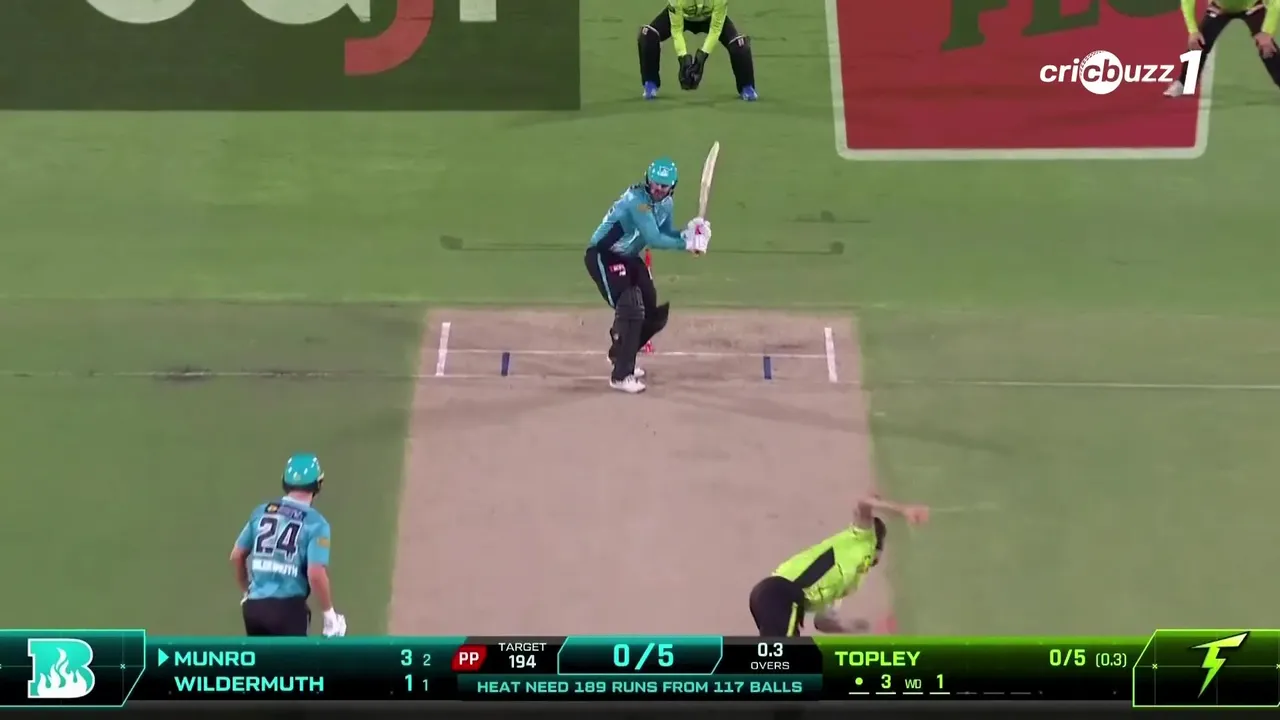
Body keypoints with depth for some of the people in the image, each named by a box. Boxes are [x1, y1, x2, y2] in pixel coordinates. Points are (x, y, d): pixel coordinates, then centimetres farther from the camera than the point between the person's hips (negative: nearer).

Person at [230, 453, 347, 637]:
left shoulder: (261, 512, 10)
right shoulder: (315, 523, -7)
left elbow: (237, 556, 16)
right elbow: (316, 574, -16)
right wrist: (329, 613, -3)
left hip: (253, 605, 5)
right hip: (287, 607, -5)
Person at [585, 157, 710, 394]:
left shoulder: (666, 204, 1)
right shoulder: (637, 199, -27)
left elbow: (665, 235, 3)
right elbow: (653, 240, -33)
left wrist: (688, 233, -15)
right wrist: (686, 244, -32)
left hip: (629, 258, 9)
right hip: (603, 255, -9)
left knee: (655, 312, 10)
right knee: (631, 309, -22)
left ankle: (620, 355, 34)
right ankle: (621, 375, -18)